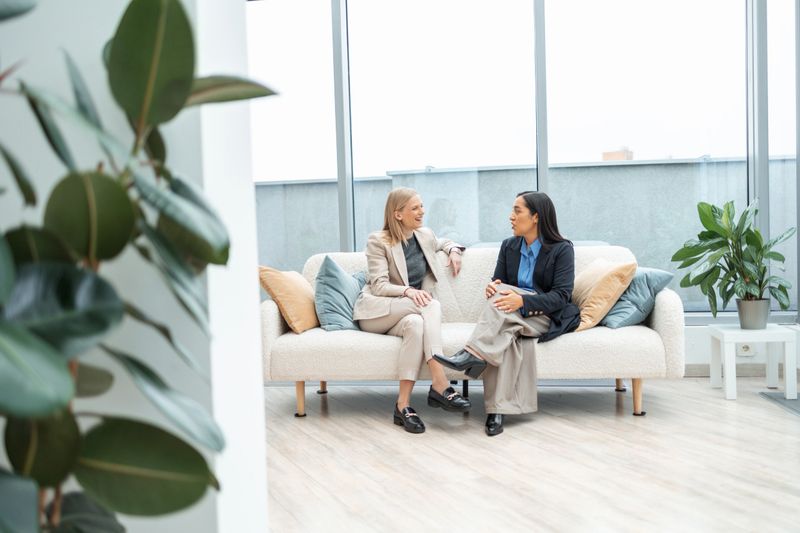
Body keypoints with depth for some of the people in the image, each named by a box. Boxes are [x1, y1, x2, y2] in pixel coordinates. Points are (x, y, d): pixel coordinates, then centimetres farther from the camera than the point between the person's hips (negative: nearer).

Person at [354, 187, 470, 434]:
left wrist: (453, 249, 8)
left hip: (407, 314, 4)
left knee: (416, 323, -36)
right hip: (376, 311, -4)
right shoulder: (378, 241, -6)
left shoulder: (425, 235, 9)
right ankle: (440, 385, -38)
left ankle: (403, 405, -38)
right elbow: (379, 286, -13)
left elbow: (443, 242, 33)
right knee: (432, 304, -31)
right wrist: (407, 291, -33)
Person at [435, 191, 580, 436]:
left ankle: (473, 354, -40)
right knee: (506, 334, -34)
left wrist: (522, 301, -30)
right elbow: (498, 282, 11)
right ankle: (497, 409, -39)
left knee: (503, 295, -31)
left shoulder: (562, 249, -5)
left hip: (548, 317, -4)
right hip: (514, 318, 4)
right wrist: (492, 287, -16)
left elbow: (561, 296, -14)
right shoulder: (508, 246, 11)